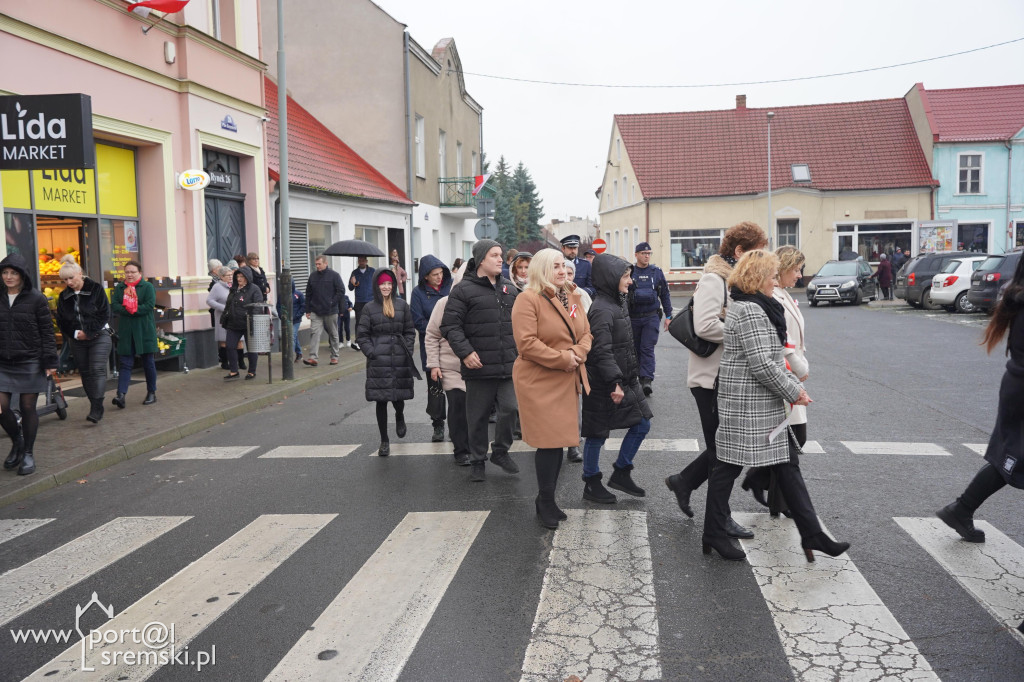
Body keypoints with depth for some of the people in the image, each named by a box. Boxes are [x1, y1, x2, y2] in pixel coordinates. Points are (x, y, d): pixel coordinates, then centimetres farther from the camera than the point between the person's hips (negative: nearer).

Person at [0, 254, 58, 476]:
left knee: (28, 408, 3)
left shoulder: (36, 299, -4)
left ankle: (28, 453, 18)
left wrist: (50, 362, -8)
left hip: (30, 363, -3)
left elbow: (47, 332, -3)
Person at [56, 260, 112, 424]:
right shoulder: (64, 296, 8)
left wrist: (89, 332, -13)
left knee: (97, 370, -15)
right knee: (85, 373, 6)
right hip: (77, 340, 5)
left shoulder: (96, 289, -5)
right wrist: (75, 334, -8)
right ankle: (95, 407, 14)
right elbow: (61, 321, 9)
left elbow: (105, 314, -8)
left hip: (99, 337, -5)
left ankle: (96, 409, -18)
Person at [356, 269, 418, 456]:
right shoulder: (369, 308, 3)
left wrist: (407, 351, 0)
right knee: (381, 400, 1)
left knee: (398, 396, 6)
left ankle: (400, 417, 43)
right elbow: (361, 335, 4)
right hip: (378, 362, -1)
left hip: (400, 361, 1)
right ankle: (384, 441, 12)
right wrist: (371, 353, -7)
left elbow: (410, 331, 11)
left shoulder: (402, 305, 8)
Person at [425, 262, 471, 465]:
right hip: (451, 367, -2)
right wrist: (433, 364, -2)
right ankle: (461, 450, 6)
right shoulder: (445, 304, -2)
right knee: (457, 405, -7)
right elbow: (432, 336, 3)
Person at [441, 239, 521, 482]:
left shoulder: (510, 289, 13)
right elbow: (450, 325, -8)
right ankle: (477, 461, 24)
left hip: (508, 365, 4)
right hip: (479, 366, -4)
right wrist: (465, 352, -17)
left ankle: (500, 451, 20)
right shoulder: (464, 290, -5)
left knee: (510, 408, -4)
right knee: (478, 417, 7)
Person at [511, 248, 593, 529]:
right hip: (540, 381, -7)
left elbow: (586, 333, 12)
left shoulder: (572, 298, 12)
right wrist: (562, 359, -17)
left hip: (567, 380, 7)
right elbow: (526, 343, -19)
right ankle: (545, 503, 13)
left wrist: (577, 354, -9)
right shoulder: (528, 299, -12)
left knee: (559, 440, 12)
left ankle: (548, 498, 27)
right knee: (549, 441, -4)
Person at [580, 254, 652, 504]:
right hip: (604, 385, -10)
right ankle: (591, 484, 19)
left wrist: (631, 375, 21)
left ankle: (621, 474, 24)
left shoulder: (617, 304, 12)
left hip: (625, 379, 10)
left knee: (642, 423, 11)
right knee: (597, 434, 4)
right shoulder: (602, 310, -19)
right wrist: (615, 383, -26)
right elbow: (601, 352, -25)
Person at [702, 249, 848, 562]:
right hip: (747, 405, -11)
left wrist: (794, 384, 10)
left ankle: (811, 535, 17)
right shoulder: (750, 310, -19)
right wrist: (793, 391, -13)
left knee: (787, 464, 11)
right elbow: (762, 364, -24)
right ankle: (714, 535, 15)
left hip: (764, 405, 11)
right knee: (729, 466, 2)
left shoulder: (758, 307, 15)